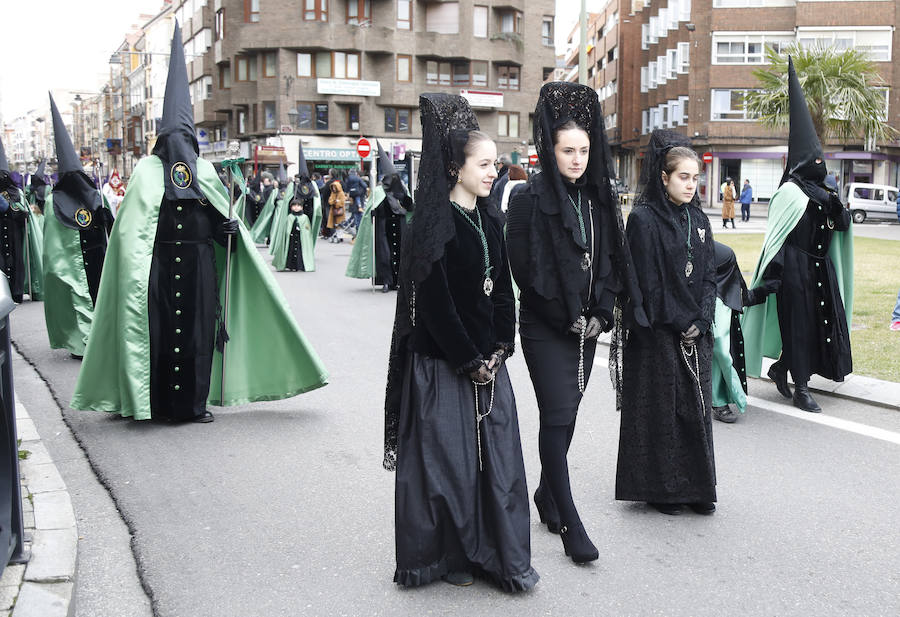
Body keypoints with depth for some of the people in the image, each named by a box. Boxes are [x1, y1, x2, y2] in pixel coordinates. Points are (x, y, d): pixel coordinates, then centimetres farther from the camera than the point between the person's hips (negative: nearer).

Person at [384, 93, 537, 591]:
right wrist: (468, 362, -14)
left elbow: (503, 289, 11)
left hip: (488, 359, 7)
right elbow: (434, 300, -16)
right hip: (442, 363, -7)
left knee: (497, 453, 7)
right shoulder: (434, 223, -11)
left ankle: (500, 556, 18)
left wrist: (499, 349, 0)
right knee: (447, 457, 3)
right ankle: (446, 556, 19)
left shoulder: (490, 220, 11)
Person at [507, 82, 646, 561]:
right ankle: (569, 522, 0)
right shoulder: (530, 199, -9)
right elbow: (527, 270, -12)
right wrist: (568, 318, -11)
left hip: (587, 325, 6)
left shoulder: (600, 198, 9)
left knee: (566, 412, 12)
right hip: (545, 328, -5)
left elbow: (611, 262, 10)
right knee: (558, 415, -6)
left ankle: (547, 493, 30)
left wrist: (599, 314, -3)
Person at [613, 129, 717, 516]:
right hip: (657, 334, -6)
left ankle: (698, 488, 21)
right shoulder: (644, 219, -10)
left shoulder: (698, 219, 10)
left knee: (697, 407, 10)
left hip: (695, 334, 6)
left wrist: (700, 322, -5)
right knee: (660, 409, 2)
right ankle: (661, 489, 15)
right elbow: (648, 282, -13)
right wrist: (679, 324, -12)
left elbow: (709, 276, 8)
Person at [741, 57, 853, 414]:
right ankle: (801, 390, 7)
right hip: (796, 267, -8)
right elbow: (776, 236, -15)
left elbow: (839, 228, 14)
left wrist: (837, 209, -6)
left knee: (824, 321, 11)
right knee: (799, 323, -2)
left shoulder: (821, 194, 14)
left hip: (820, 267, 8)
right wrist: (771, 276, -21)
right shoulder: (790, 193, -9)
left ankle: (780, 369, 26)